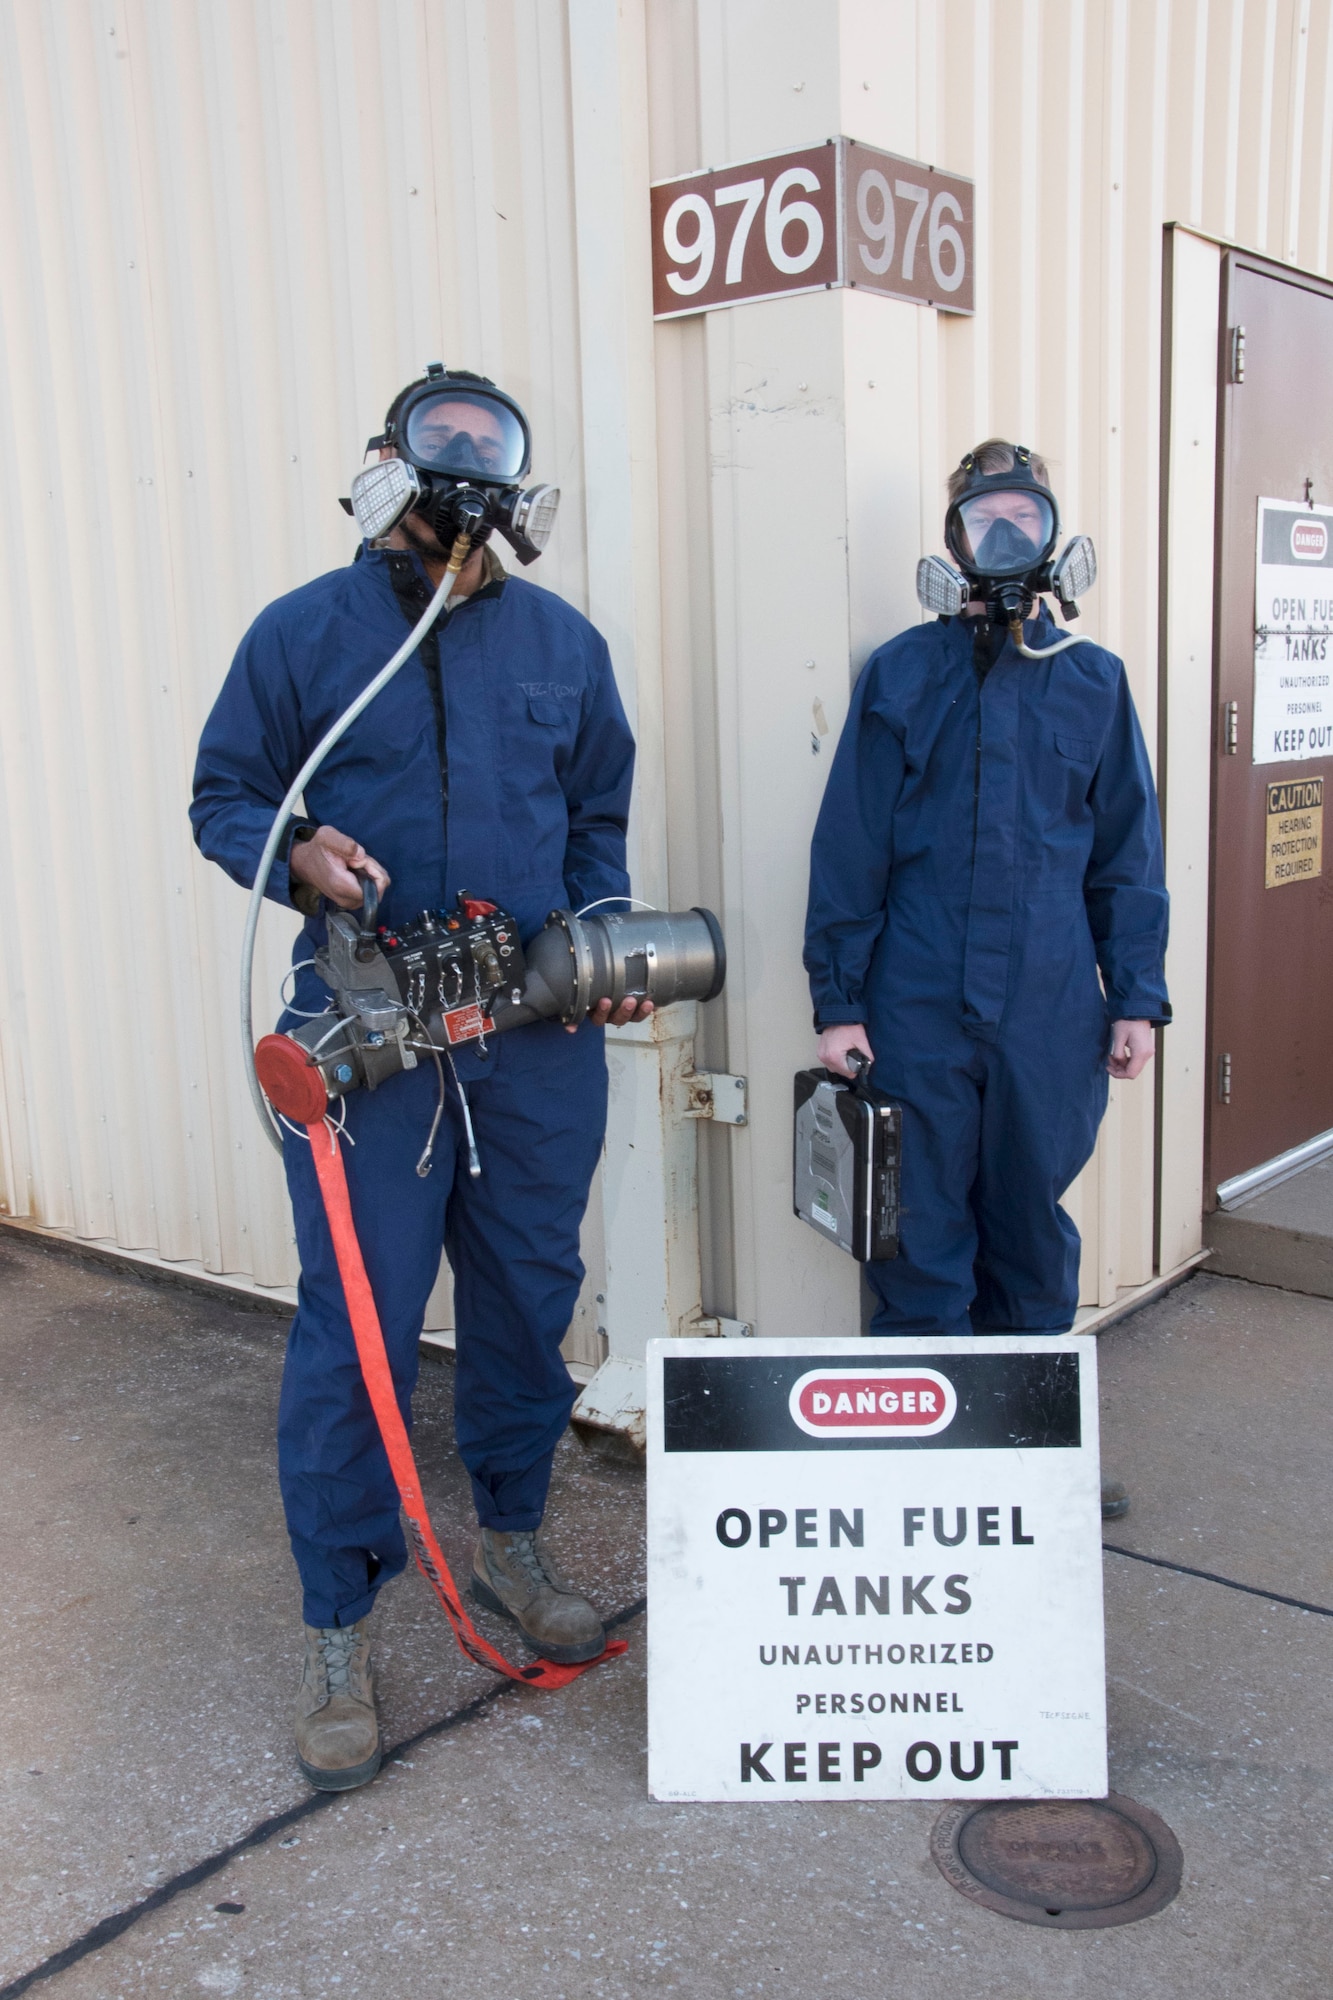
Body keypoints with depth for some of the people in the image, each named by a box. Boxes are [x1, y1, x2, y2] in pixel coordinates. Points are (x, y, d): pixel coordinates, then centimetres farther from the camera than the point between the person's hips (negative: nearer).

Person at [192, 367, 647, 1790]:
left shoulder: (563, 643, 12)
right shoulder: (305, 631, 2)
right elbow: (224, 798, 5)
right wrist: (294, 858, -17)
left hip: (541, 1038, 4)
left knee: (529, 1299, 13)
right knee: (357, 1324, -3)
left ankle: (511, 1539, 35)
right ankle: (337, 1629, 13)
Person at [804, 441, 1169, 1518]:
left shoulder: (1094, 681, 8)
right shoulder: (903, 673, 3)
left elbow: (1127, 855, 10)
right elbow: (850, 845, 0)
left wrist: (1137, 996, 4)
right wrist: (838, 999, -4)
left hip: (1050, 1013, 2)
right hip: (919, 1012, -2)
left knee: (1033, 1229, 14)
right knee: (923, 1238, 5)